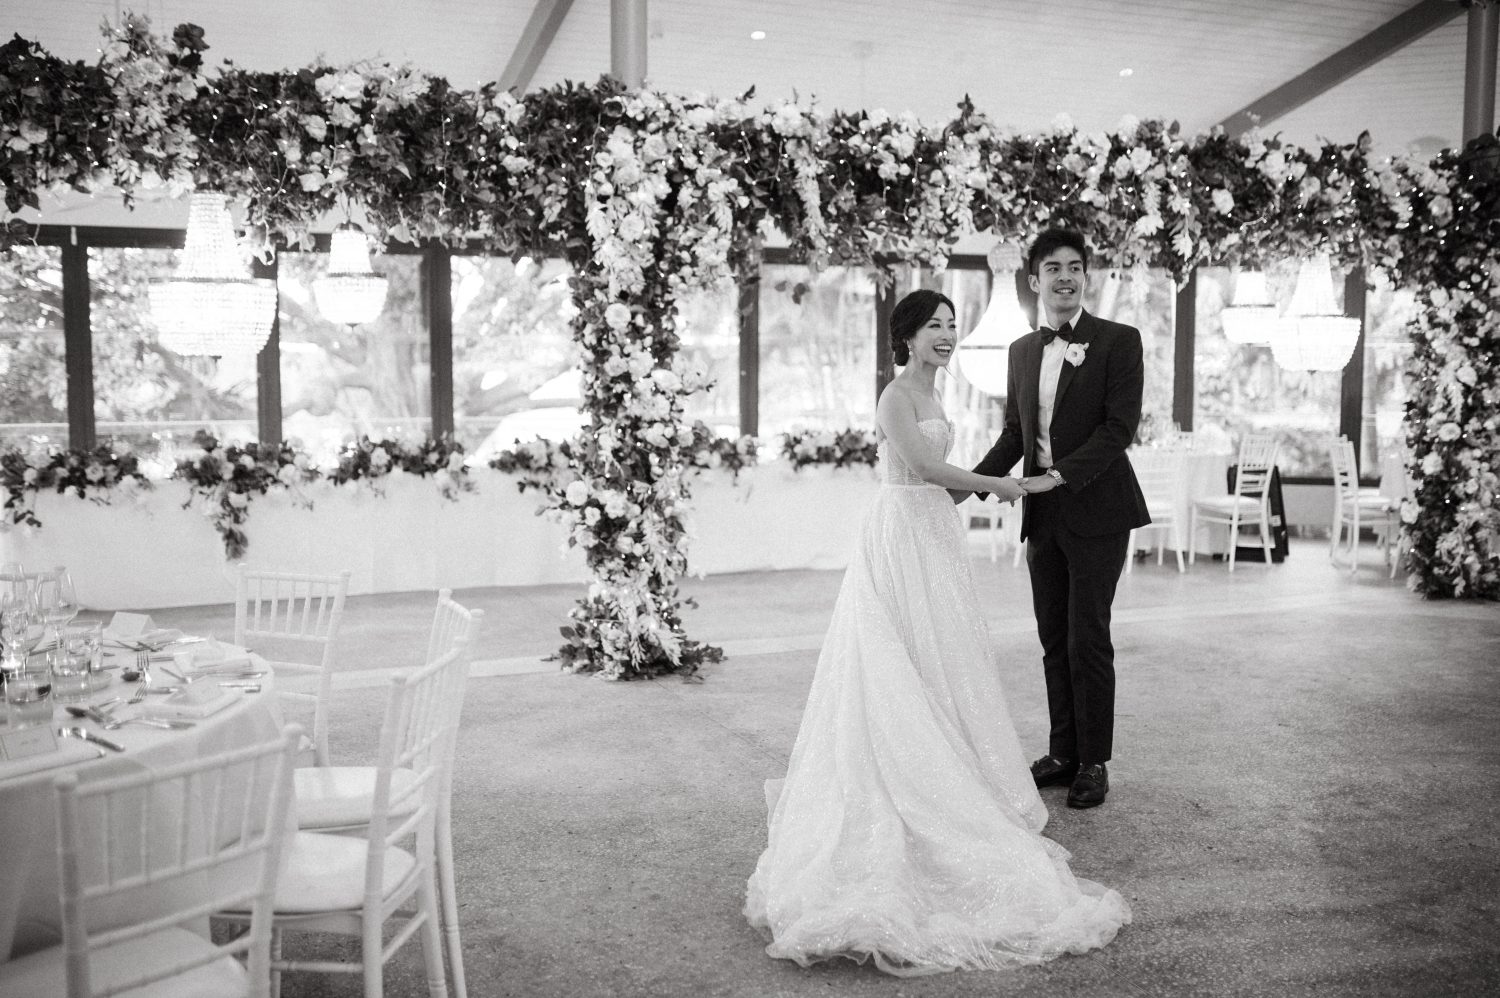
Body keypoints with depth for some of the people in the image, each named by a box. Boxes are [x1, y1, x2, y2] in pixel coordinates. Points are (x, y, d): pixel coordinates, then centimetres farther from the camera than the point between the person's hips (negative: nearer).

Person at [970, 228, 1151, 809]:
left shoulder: (1119, 341, -5)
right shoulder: (1022, 351, 12)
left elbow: (1120, 426, -12)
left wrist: (1061, 475, -21)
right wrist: (974, 479, 4)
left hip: (1096, 511, -5)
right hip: (1042, 517, 5)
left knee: (1087, 640, -1)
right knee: (1054, 640, 11)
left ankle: (1094, 762, 12)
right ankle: (1063, 753, 23)